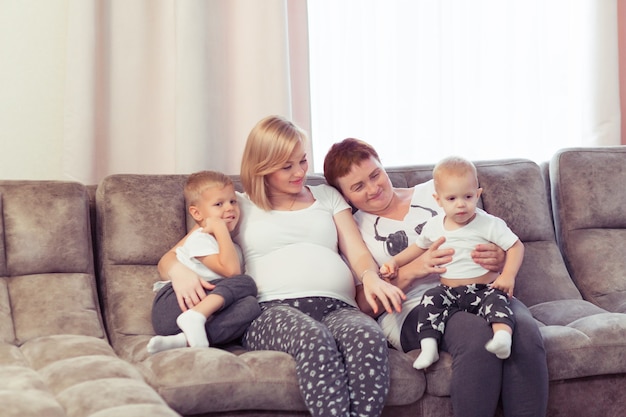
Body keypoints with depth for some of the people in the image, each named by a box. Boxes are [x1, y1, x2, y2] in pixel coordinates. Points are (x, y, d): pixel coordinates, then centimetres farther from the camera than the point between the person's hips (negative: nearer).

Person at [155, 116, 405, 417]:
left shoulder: (327, 196, 28)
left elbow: (359, 255, 16)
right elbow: (170, 258, 18)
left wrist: (371, 277, -10)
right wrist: (180, 272, -9)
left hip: (336, 306, 2)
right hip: (272, 311, -2)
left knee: (370, 337, -37)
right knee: (314, 338, -41)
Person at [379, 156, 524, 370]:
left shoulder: (489, 224, -5)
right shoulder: (434, 227, 7)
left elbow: (516, 246, -4)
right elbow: (419, 247, 27)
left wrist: (508, 275, -19)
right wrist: (394, 261, 14)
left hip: (484, 289, -3)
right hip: (449, 292, 3)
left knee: (496, 299, -34)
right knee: (431, 299, -25)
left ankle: (503, 336, -58)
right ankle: (428, 346, -35)